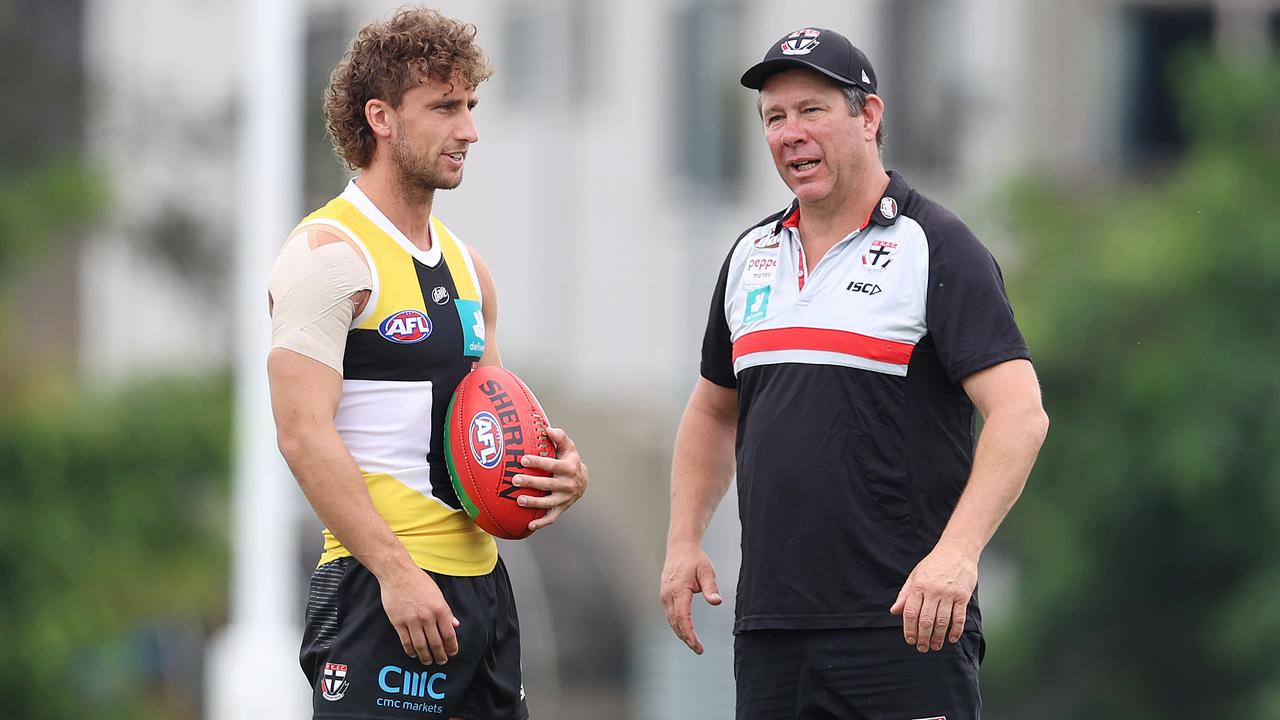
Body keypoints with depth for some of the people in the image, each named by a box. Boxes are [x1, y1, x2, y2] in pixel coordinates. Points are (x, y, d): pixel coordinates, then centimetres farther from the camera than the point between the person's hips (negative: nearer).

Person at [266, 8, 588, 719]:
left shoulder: (464, 263, 17)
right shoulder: (330, 253, -9)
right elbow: (305, 434, -17)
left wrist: (562, 471, 2)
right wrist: (396, 571, -23)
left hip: (481, 576, 8)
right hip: (381, 583, -8)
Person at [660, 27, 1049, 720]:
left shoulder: (935, 248, -5)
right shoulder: (751, 254, 15)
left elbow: (1020, 414, -15)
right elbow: (713, 408, 29)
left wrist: (955, 553, -27)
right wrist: (684, 541, 15)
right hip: (767, 629, 6)